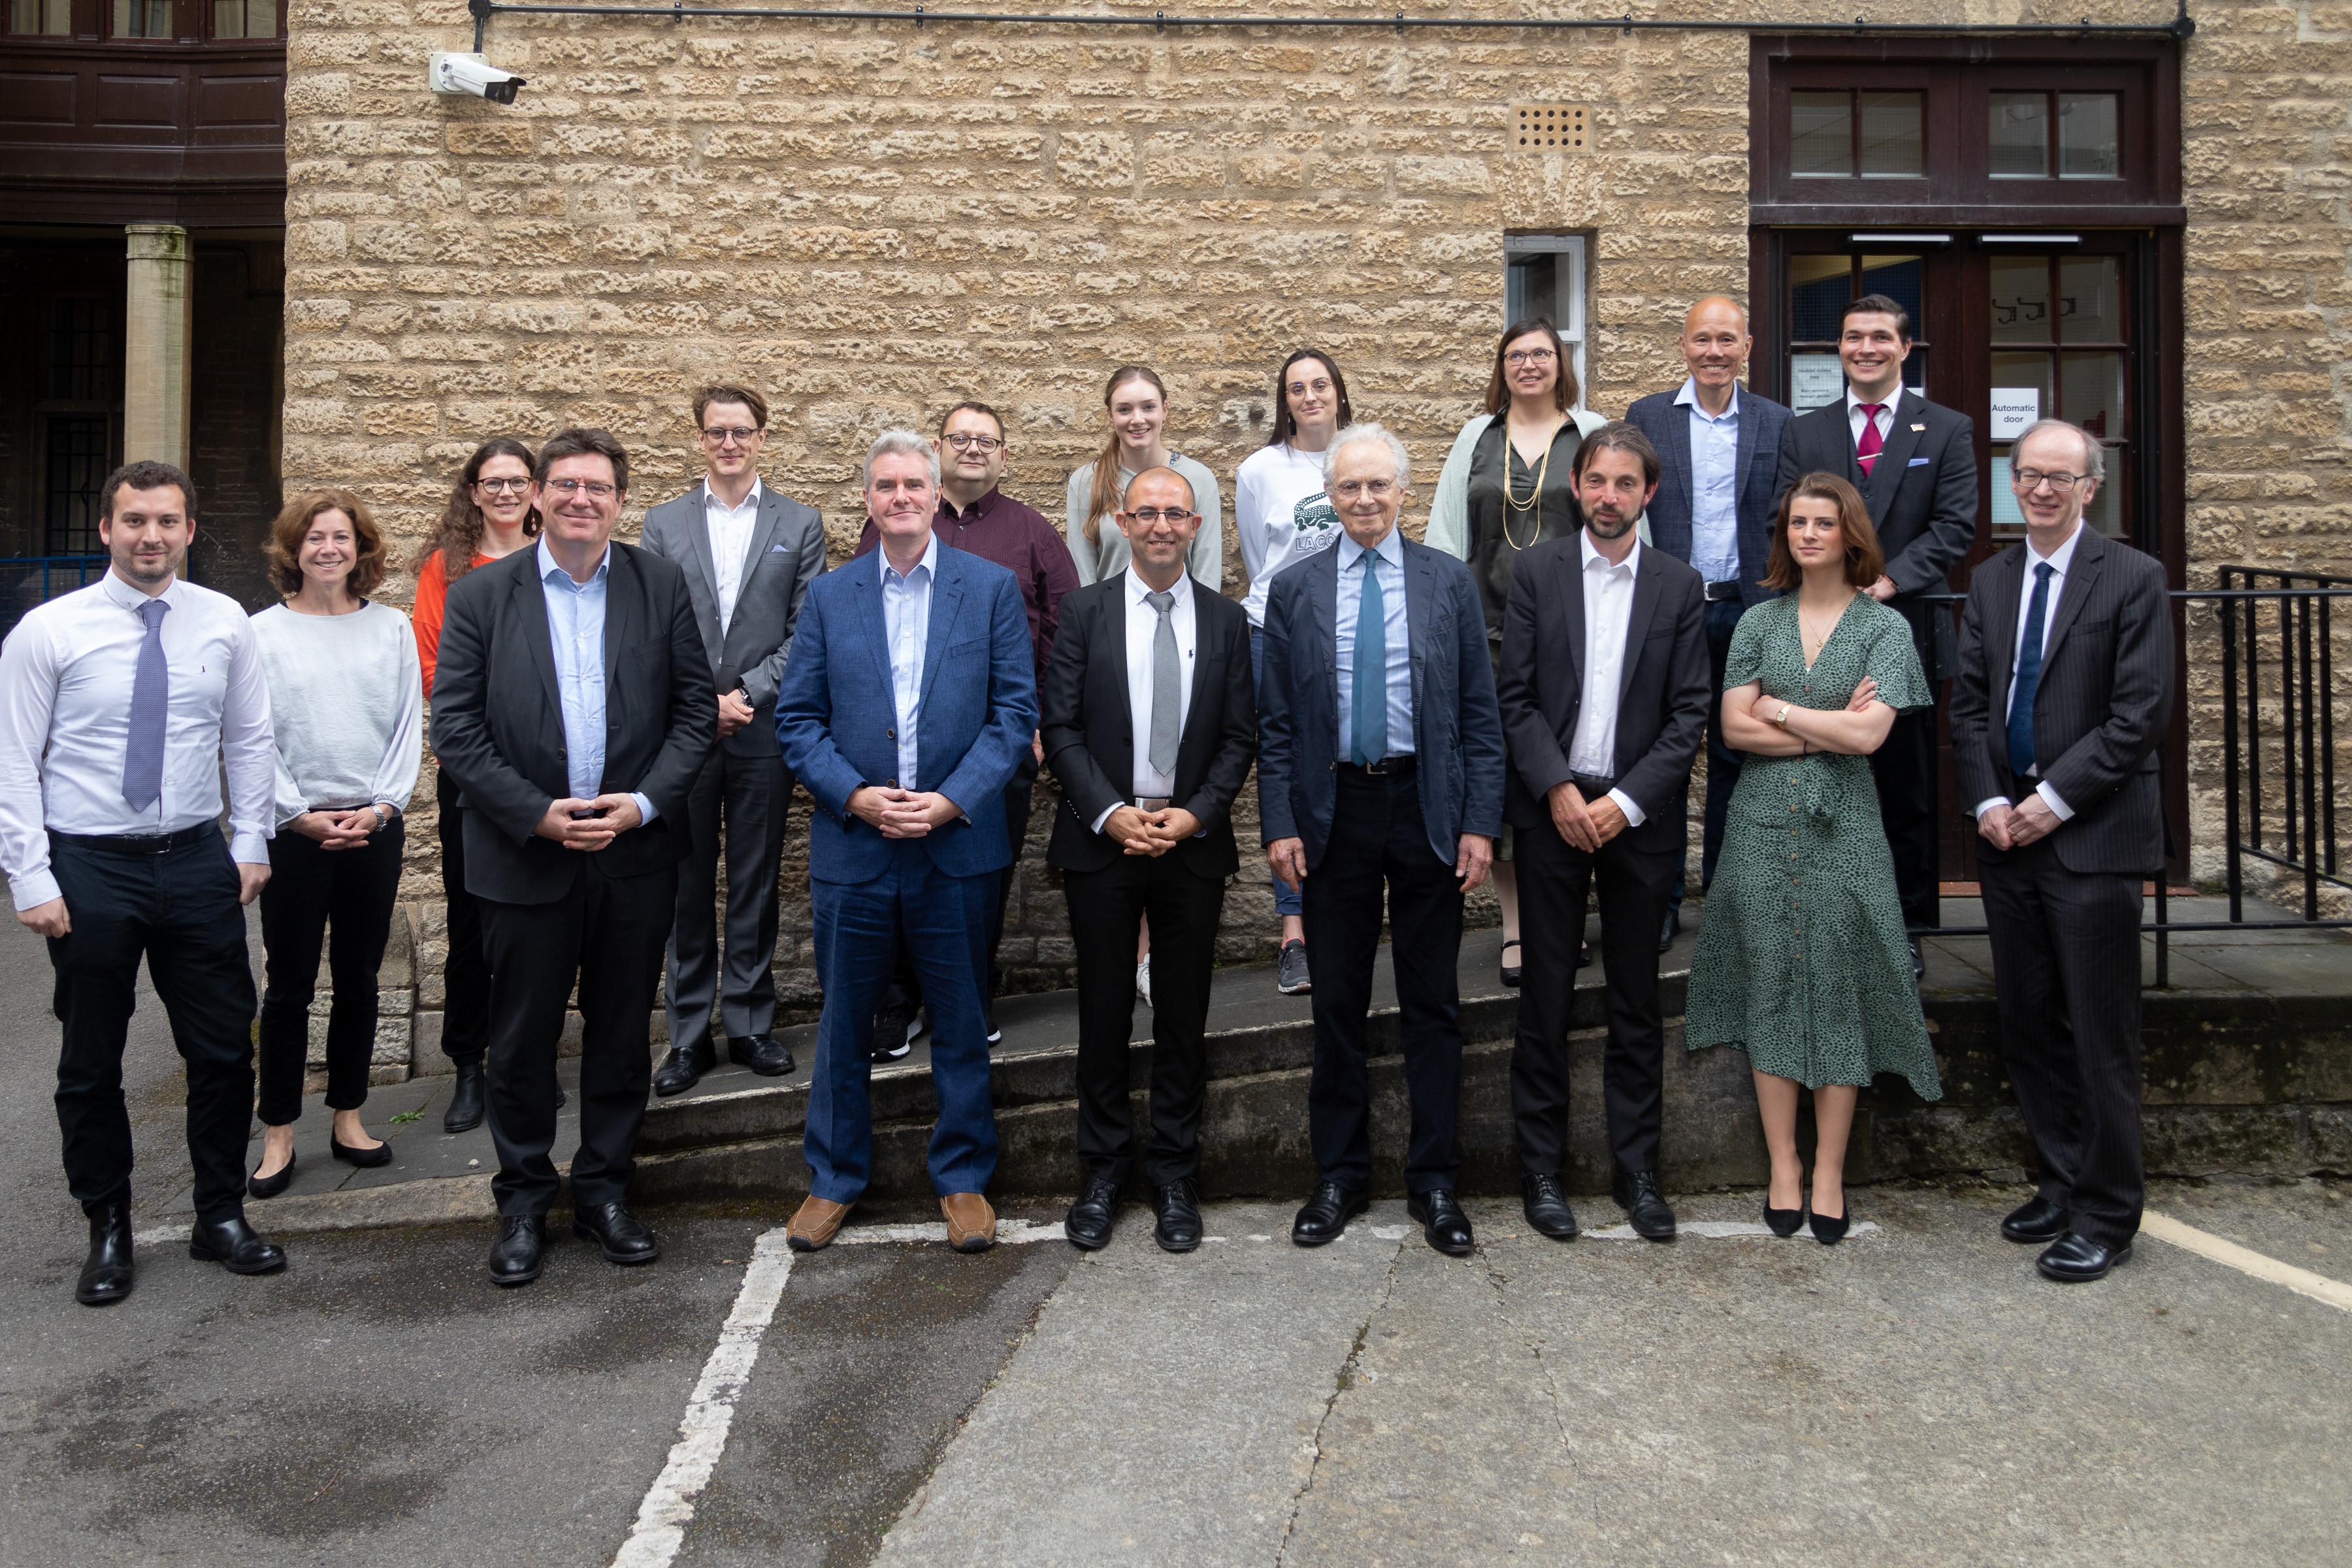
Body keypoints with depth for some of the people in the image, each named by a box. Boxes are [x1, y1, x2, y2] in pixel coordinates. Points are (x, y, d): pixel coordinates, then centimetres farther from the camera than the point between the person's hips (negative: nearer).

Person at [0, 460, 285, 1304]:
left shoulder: (224, 622, 1)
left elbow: (249, 739, 8)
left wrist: (251, 843, 2)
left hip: (197, 859, 2)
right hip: (90, 865, -2)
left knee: (224, 1049, 7)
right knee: (91, 1066, 10)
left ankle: (220, 1217, 25)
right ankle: (108, 1230, 27)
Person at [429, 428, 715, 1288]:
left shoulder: (662, 586, 2)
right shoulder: (482, 595, 0)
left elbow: (696, 710, 1)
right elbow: (455, 727, -3)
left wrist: (643, 802, -12)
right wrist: (536, 814, -13)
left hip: (636, 854, 1)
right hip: (525, 855, -1)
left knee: (622, 1034, 12)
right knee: (522, 1038, 10)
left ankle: (604, 1190, 28)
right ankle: (523, 1201, 27)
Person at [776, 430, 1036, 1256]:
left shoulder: (992, 587, 3)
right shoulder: (828, 596, 7)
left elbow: (1016, 710, -2)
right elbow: (797, 718, 4)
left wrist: (953, 799, -13)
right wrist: (856, 796, -11)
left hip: (957, 846, -1)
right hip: (852, 846, 1)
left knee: (961, 1024, 10)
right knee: (843, 1024, 11)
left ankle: (963, 1178, 26)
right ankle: (834, 1178, 28)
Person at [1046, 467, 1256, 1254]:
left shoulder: (1227, 620, 6)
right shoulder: (1084, 612, 2)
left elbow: (1240, 736, 3)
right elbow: (1061, 726, -2)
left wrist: (1194, 814, -10)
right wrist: (1111, 813, -13)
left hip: (1193, 839, 1)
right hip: (1102, 837, -1)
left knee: (1185, 1014, 8)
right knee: (1104, 1010, 7)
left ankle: (1175, 1175, 21)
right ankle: (1105, 1168, 22)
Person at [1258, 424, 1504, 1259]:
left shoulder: (1449, 581, 3)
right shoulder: (1295, 590, 5)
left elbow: (1480, 713, 2)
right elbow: (1275, 722, 4)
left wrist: (1481, 821, -5)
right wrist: (1279, 823, -4)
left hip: (1428, 807, 0)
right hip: (1334, 808, 1)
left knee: (1432, 1003, 7)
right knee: (1337, 1003, 8)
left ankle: (1434, 1181, 20)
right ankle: (1339, 1175, 23)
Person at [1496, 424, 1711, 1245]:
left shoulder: (1680, 586, 5)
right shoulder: (1537, 570, 3)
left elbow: (1690, 712, 1)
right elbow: (1515, 695, -1)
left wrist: (1628, 800, -9)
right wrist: (1558, 791, -11)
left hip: (1638, 814, 1)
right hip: (1552, 808, -1)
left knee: (1638, 1000, 8)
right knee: (1546, 995, 3)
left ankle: (1636, 1168, 20)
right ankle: (1540, 1168, 15)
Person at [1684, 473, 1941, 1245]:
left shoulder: (1885, 626, 3)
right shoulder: (1759, 621, 9)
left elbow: (1868, 733, -10)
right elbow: (1735, 728, -1)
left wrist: (1779, 710, -3)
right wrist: (1828, 729, -8)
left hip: (1842, 828, -2)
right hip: (1763, 825, 2)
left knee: (1838, 993, 1)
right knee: (1770, 990, 3)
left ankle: (1829, 1172, 12)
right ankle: (1782, 1166, 14)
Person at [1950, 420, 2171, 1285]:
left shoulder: (2133, 579, -3)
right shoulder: (1990, 580, 13)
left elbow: (2141, 714, -9)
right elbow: (1968, 702, 9)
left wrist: (2054, 800, -13)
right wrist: (1989, 802, -3)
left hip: (2094, 835, -5)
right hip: (2008, 832, 5)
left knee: (2100, 1034, 0)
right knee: (2029, 1026, 11)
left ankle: (2106, 1215, 11)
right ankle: (2059, 1185, 25)